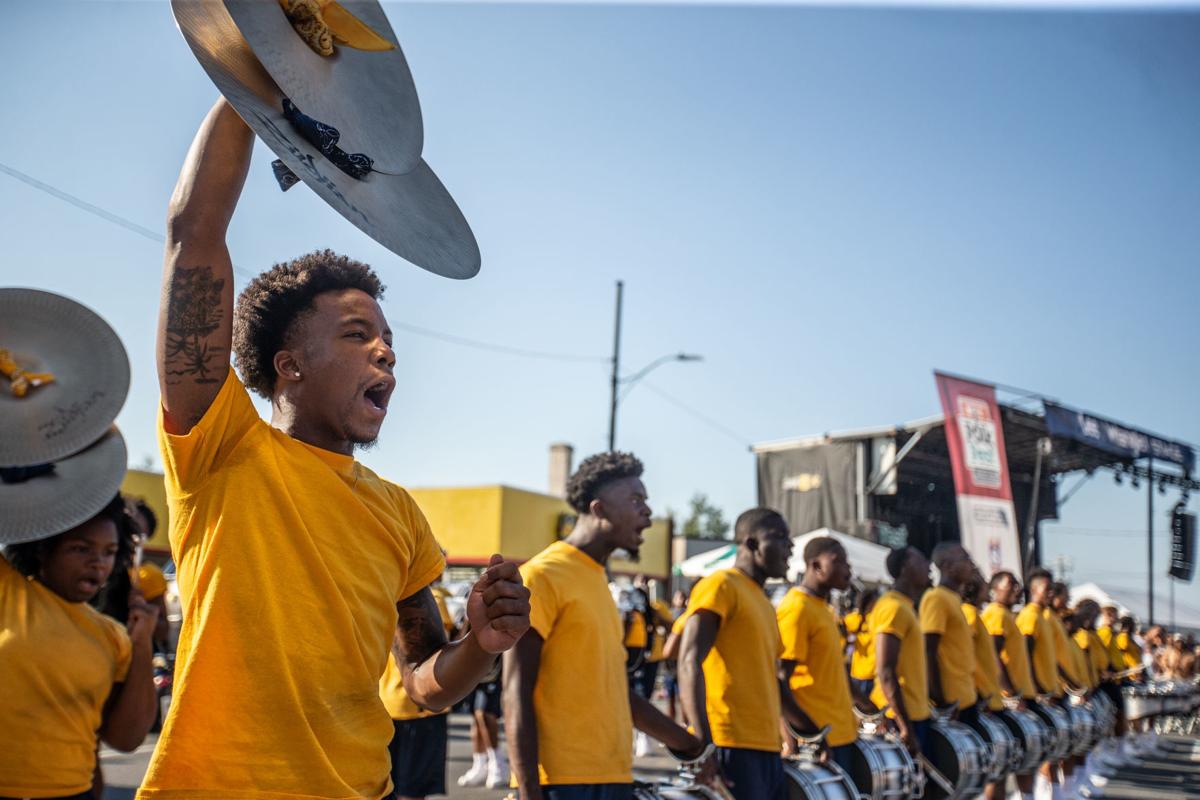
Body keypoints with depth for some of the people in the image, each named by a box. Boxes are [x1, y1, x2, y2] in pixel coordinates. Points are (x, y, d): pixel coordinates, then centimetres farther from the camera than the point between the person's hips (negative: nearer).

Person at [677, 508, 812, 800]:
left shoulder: (764, 605, 22)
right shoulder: (721, 585, -4)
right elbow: (690, 663, -15)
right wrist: (704, 744, -23)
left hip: (768, 749, 9)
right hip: (732, 747, -9)